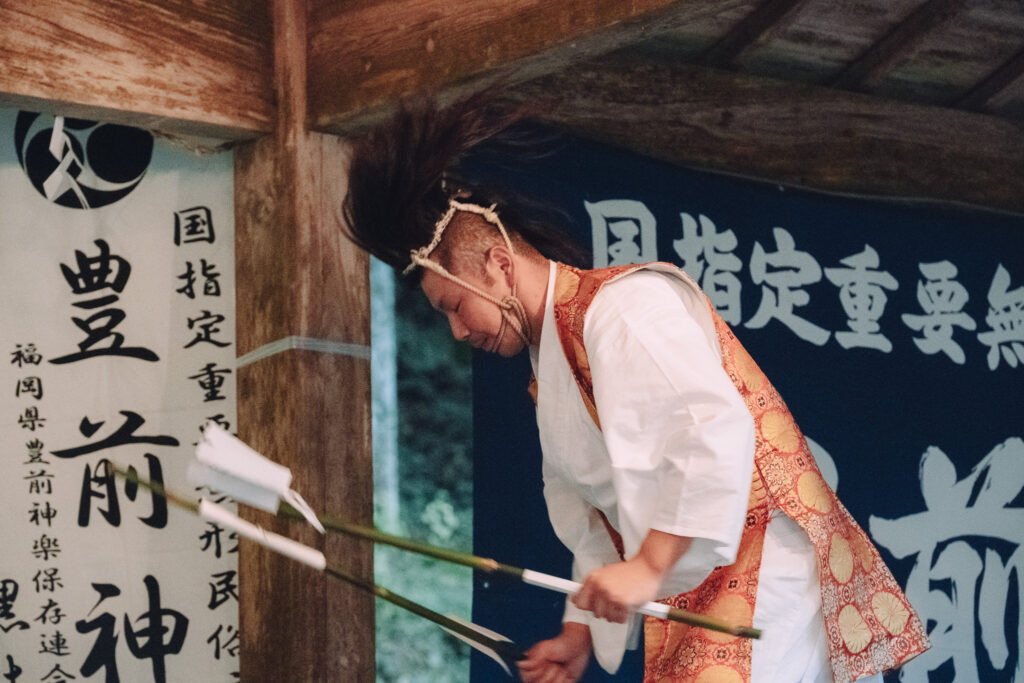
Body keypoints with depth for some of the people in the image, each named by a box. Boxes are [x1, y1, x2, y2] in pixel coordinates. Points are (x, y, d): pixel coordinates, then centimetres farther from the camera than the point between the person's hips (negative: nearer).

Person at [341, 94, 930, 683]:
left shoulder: (625, 307, -13)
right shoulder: (551, 362, 20)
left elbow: (717, 429, -26)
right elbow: (592, 509, 26)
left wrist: (651, 566, -27)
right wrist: (582, 627, 21)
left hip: (757, 563, -9)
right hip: (690, 595, 9)